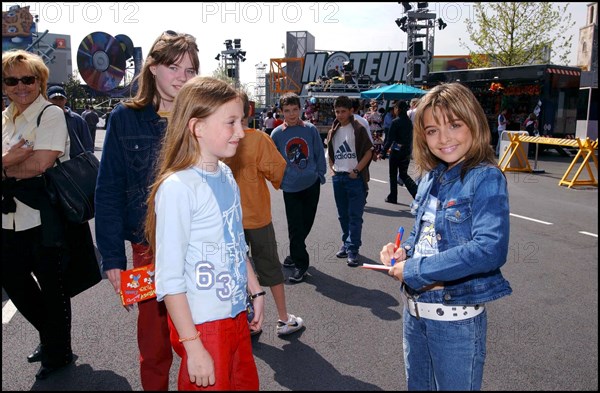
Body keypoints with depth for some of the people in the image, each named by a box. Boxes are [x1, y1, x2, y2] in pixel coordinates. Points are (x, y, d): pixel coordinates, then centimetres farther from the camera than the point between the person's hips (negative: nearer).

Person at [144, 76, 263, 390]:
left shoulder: (226, 176, 3)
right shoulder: (177, 188, -21)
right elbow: (169, 279, -20)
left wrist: (255, 291, 16)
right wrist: (193, 347, -18)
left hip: (236, 314, 8)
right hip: (202, 324, -7)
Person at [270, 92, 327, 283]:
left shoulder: (311, 130, -3)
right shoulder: (277, 133, -5)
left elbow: (320, 154, 4)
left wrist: (320, 175, 1)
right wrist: (279, 179, 2)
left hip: (312, 185, 2)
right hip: (291, 188, -1)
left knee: (306, 223, 13)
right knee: (295, 227, 2)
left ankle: (296, 253, 35)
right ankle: (300, 263, 16)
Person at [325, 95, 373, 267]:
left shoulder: (358, 129, -4)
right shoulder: (333, 131, 11)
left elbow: (368, 152, -7)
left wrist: (356, 170, -12)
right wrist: (332, 169, 9)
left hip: (355, 177, -5)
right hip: (337, 177, 5)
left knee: (355, 215, -3)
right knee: (343, 215, 15)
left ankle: (353, 249, 2)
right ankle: (346, 243, 28)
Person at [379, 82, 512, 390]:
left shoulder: (486, 179, -17)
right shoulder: (432, 177, 4)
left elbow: (490, 249, -28)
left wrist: (415, 270, -23)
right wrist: (404, 250, -5)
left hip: (457, 317, -7)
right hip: (414, 309, 7)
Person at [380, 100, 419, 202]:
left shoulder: (396, 122, -13)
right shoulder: (409, 121, 5)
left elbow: (390, 139, -15)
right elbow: (410, 137, 10)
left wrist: (384, 152, -12)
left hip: (396, 151, -6)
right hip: (407, 151, 6)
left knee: (393, 174, 9)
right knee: (404, 174, 15)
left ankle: (392, 197, 16)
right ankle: (417, 192, -4)